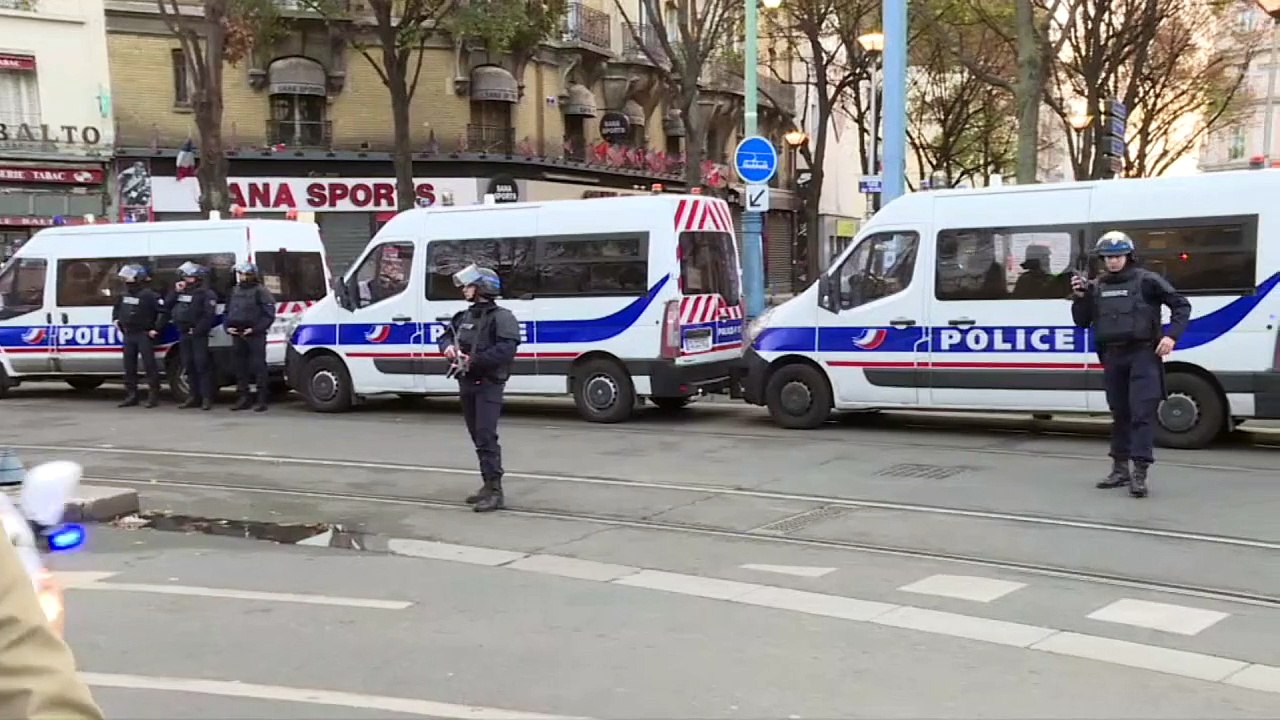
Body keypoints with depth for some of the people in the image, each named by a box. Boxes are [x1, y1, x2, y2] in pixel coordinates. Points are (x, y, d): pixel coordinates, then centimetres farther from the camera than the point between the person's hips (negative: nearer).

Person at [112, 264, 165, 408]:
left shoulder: (150, 295, -14)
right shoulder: (124, 295, 12)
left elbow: (164, 312, -19)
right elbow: (116, 308, 34)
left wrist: (156, 329, -18)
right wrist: (116, 319, 19)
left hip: (144, 335, -8)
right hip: (128, 335, 8)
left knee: (149, 365, -7)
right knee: (129, 366, 9)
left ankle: (154, 396, -2)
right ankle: (131, 396, 15)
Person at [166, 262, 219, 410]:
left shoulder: (206, 293, -7)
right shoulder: (181, 292, 17)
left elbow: (209, 315, -16)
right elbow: (167, 306, 12)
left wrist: (197, 330, -18)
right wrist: (175, 292, 0)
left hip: (198, 335, -7)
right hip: (183, 334, 8)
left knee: (202, 365, -9)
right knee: (188, 365, 10)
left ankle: (207, 398, -8)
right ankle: (194, 396, 17)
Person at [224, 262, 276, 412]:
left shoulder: (260, 291, -5)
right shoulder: (235, 291, 17)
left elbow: (269, 315, -10)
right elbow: (227, 312, 25)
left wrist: (255, 329, -17)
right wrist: (228, 326, 7)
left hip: (255, 336, -7)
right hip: (237, 335, 7)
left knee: (258, 367, -7)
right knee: (240, 367, 10)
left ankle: (262, 400, -4)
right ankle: (243, 398, 19)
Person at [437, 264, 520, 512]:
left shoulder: (501, 317, -9)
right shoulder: (464, 317, 17)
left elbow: (506, 349, -20)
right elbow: (446, 335, 23)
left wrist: (473, 360, -22)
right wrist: (448, 347, -2)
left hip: (489, 384, -8)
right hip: (467, 383, 8)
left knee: (486, 436, -15)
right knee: (478, 437, 12)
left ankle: (495, 491, -14)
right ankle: (489, 486, 21)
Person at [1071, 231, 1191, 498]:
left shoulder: (1147, 281, -3)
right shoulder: (1096, 287, 12)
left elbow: (1181, 305, 0)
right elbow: (1082, 321, 14)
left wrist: (1171, 335, -12)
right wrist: (1079, 297, -3)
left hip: (1143, 354, -5)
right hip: (1113, 357, 5)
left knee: (1142, 413, -11)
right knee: (1119, 413, 12)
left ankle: (1139, 473, -14)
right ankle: (1120, 469, 21)